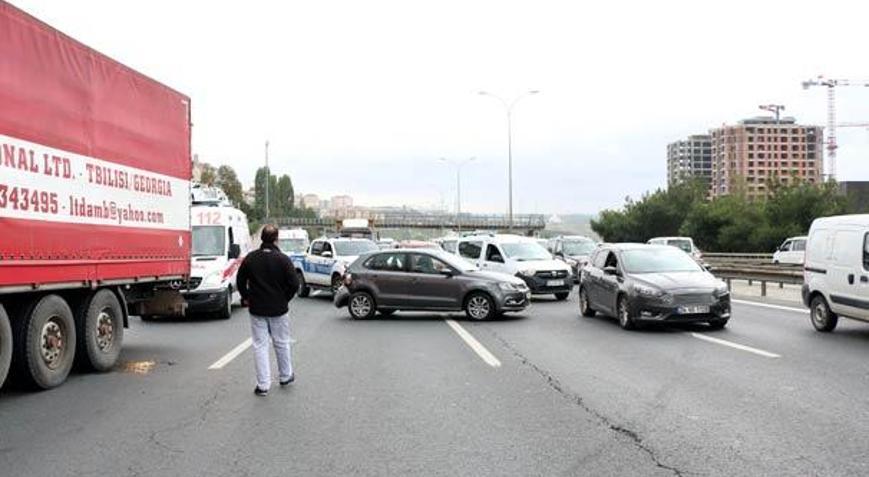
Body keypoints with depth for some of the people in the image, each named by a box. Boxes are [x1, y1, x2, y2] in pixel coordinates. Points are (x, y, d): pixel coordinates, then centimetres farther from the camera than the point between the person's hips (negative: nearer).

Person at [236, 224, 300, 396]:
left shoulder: (250, 258, -3)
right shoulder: (283, 259, -11)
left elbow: (240, 282, 4)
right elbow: (294, 284, -12)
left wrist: (246, 298, 17)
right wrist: (285, 299, 3)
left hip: (257, 310, 1)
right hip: (279, 309, -1)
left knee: (260, 346, 5)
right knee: (282, 343, 16)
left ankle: (263, 385, 5)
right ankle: (286, 376, 31)